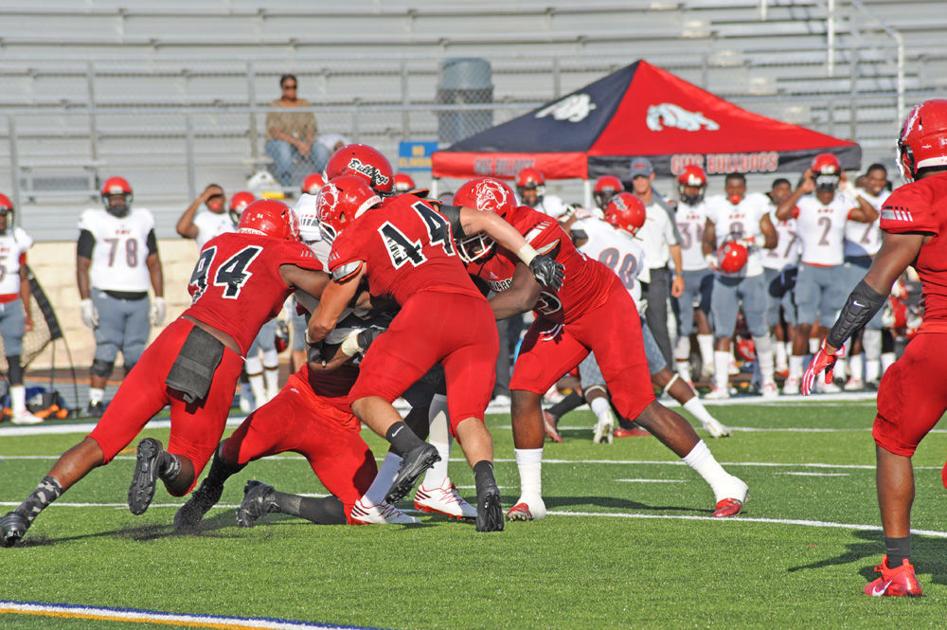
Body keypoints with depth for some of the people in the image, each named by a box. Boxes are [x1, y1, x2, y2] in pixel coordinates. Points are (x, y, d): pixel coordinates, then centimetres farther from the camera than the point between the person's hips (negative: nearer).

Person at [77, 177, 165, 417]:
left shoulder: (142, 221, 12)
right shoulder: (94, 223, 2)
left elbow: (154, 263, 15)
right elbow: (82, 265, 0)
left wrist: (159, 299, 8)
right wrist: (85, 302, -8)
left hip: (138, 300, 3)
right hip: (107, 297, -3)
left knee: (136, 355, 1)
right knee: (106, 352, -11)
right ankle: (95, 401, -9)